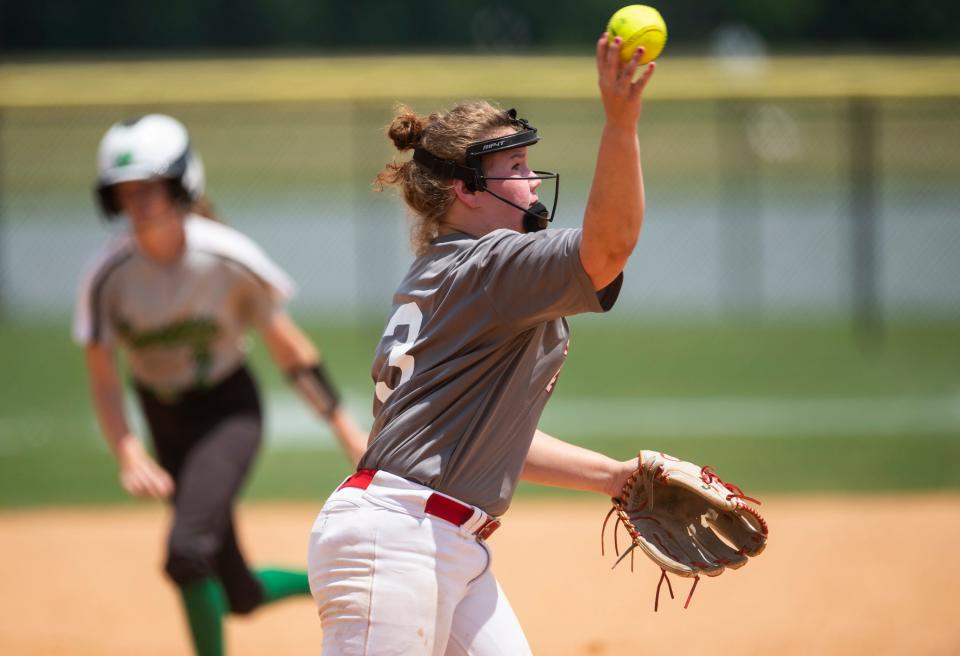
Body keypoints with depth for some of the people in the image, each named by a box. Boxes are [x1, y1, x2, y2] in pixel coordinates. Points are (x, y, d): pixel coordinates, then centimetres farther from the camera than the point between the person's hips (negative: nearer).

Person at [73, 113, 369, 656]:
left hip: (229, 411, -4)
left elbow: (288, 346, -8)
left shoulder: (229, 259, -19)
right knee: (240, 595, 9)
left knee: (188, 550, -26)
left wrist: (347, 429, -5)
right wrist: (129, 456, -27)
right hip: (166, 423, 4)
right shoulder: (109, 276, -14)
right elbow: (104, 381, -10)